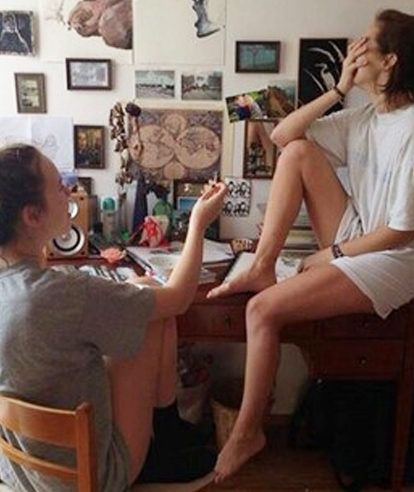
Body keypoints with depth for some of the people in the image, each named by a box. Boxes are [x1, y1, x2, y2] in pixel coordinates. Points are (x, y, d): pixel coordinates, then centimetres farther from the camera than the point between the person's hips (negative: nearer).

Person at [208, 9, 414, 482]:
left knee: (263, 310, -20)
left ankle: (247, 431, -1)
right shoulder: (366, 116, 6)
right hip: (356, 239, 8)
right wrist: (339, 89, -4)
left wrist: (331, 255, -10)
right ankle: (262, 267, -8)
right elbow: (280, 136, 3)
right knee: (298, 151, -7)